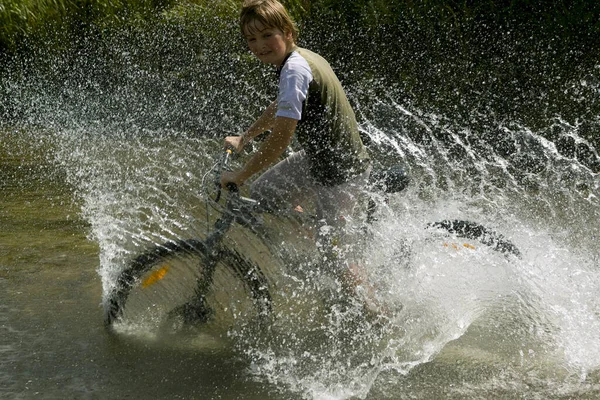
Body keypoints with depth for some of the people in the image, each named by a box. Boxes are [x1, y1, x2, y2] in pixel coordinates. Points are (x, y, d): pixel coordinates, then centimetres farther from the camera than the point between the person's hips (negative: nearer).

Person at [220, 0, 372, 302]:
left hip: (340, 174, -10)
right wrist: (243, 139, 30)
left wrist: (241, 175, -15)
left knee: (333, 254, -8)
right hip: (317, 157, 10)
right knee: (261, 195, 16)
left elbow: (280, 139, -26)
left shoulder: (295, 69, -24)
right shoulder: (301, 57, 5)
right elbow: (280, 108, 26)